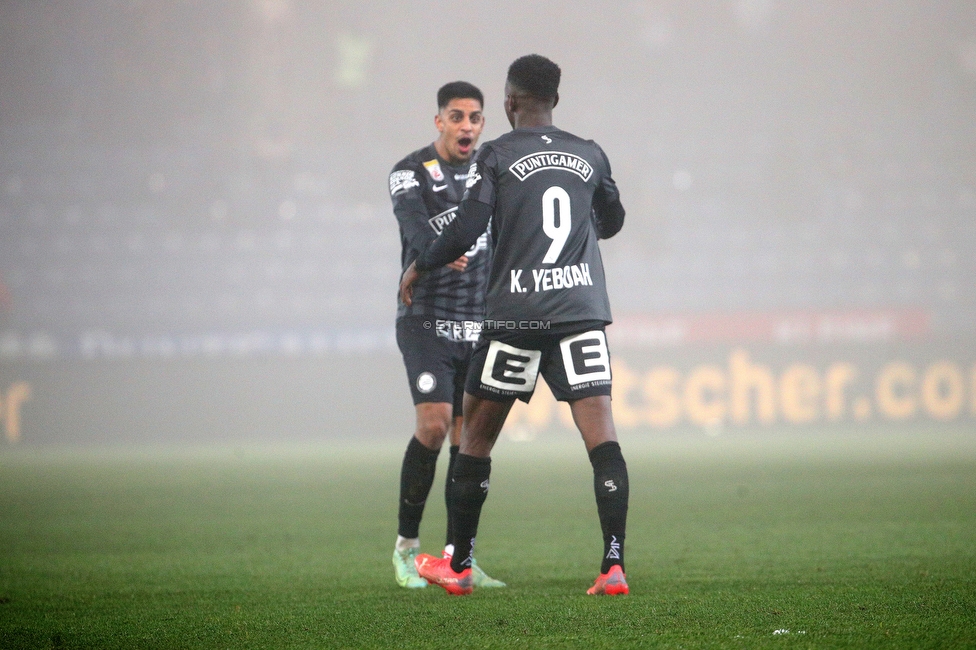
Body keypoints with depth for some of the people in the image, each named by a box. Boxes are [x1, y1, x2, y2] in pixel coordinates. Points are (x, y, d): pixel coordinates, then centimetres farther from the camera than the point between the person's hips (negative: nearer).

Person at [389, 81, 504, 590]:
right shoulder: (411, 173, -6)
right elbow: (415, 227, -24)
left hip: (478, 325, 5)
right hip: (426, 319, -5)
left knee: (469, 438, 2)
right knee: (434, 425, -18)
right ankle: (406, 544, -3)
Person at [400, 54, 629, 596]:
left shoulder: (497, 155, 0)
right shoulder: (590, 156, 12)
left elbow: (465, 231, -8)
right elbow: (611, 222, 29)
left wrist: (419, 267, 10)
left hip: (515, 313, -2)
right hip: (582, 309, 2)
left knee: (476, 437, 11)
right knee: (600, 434, -5)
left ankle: (458, 567, 19)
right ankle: (614, 566, -17)